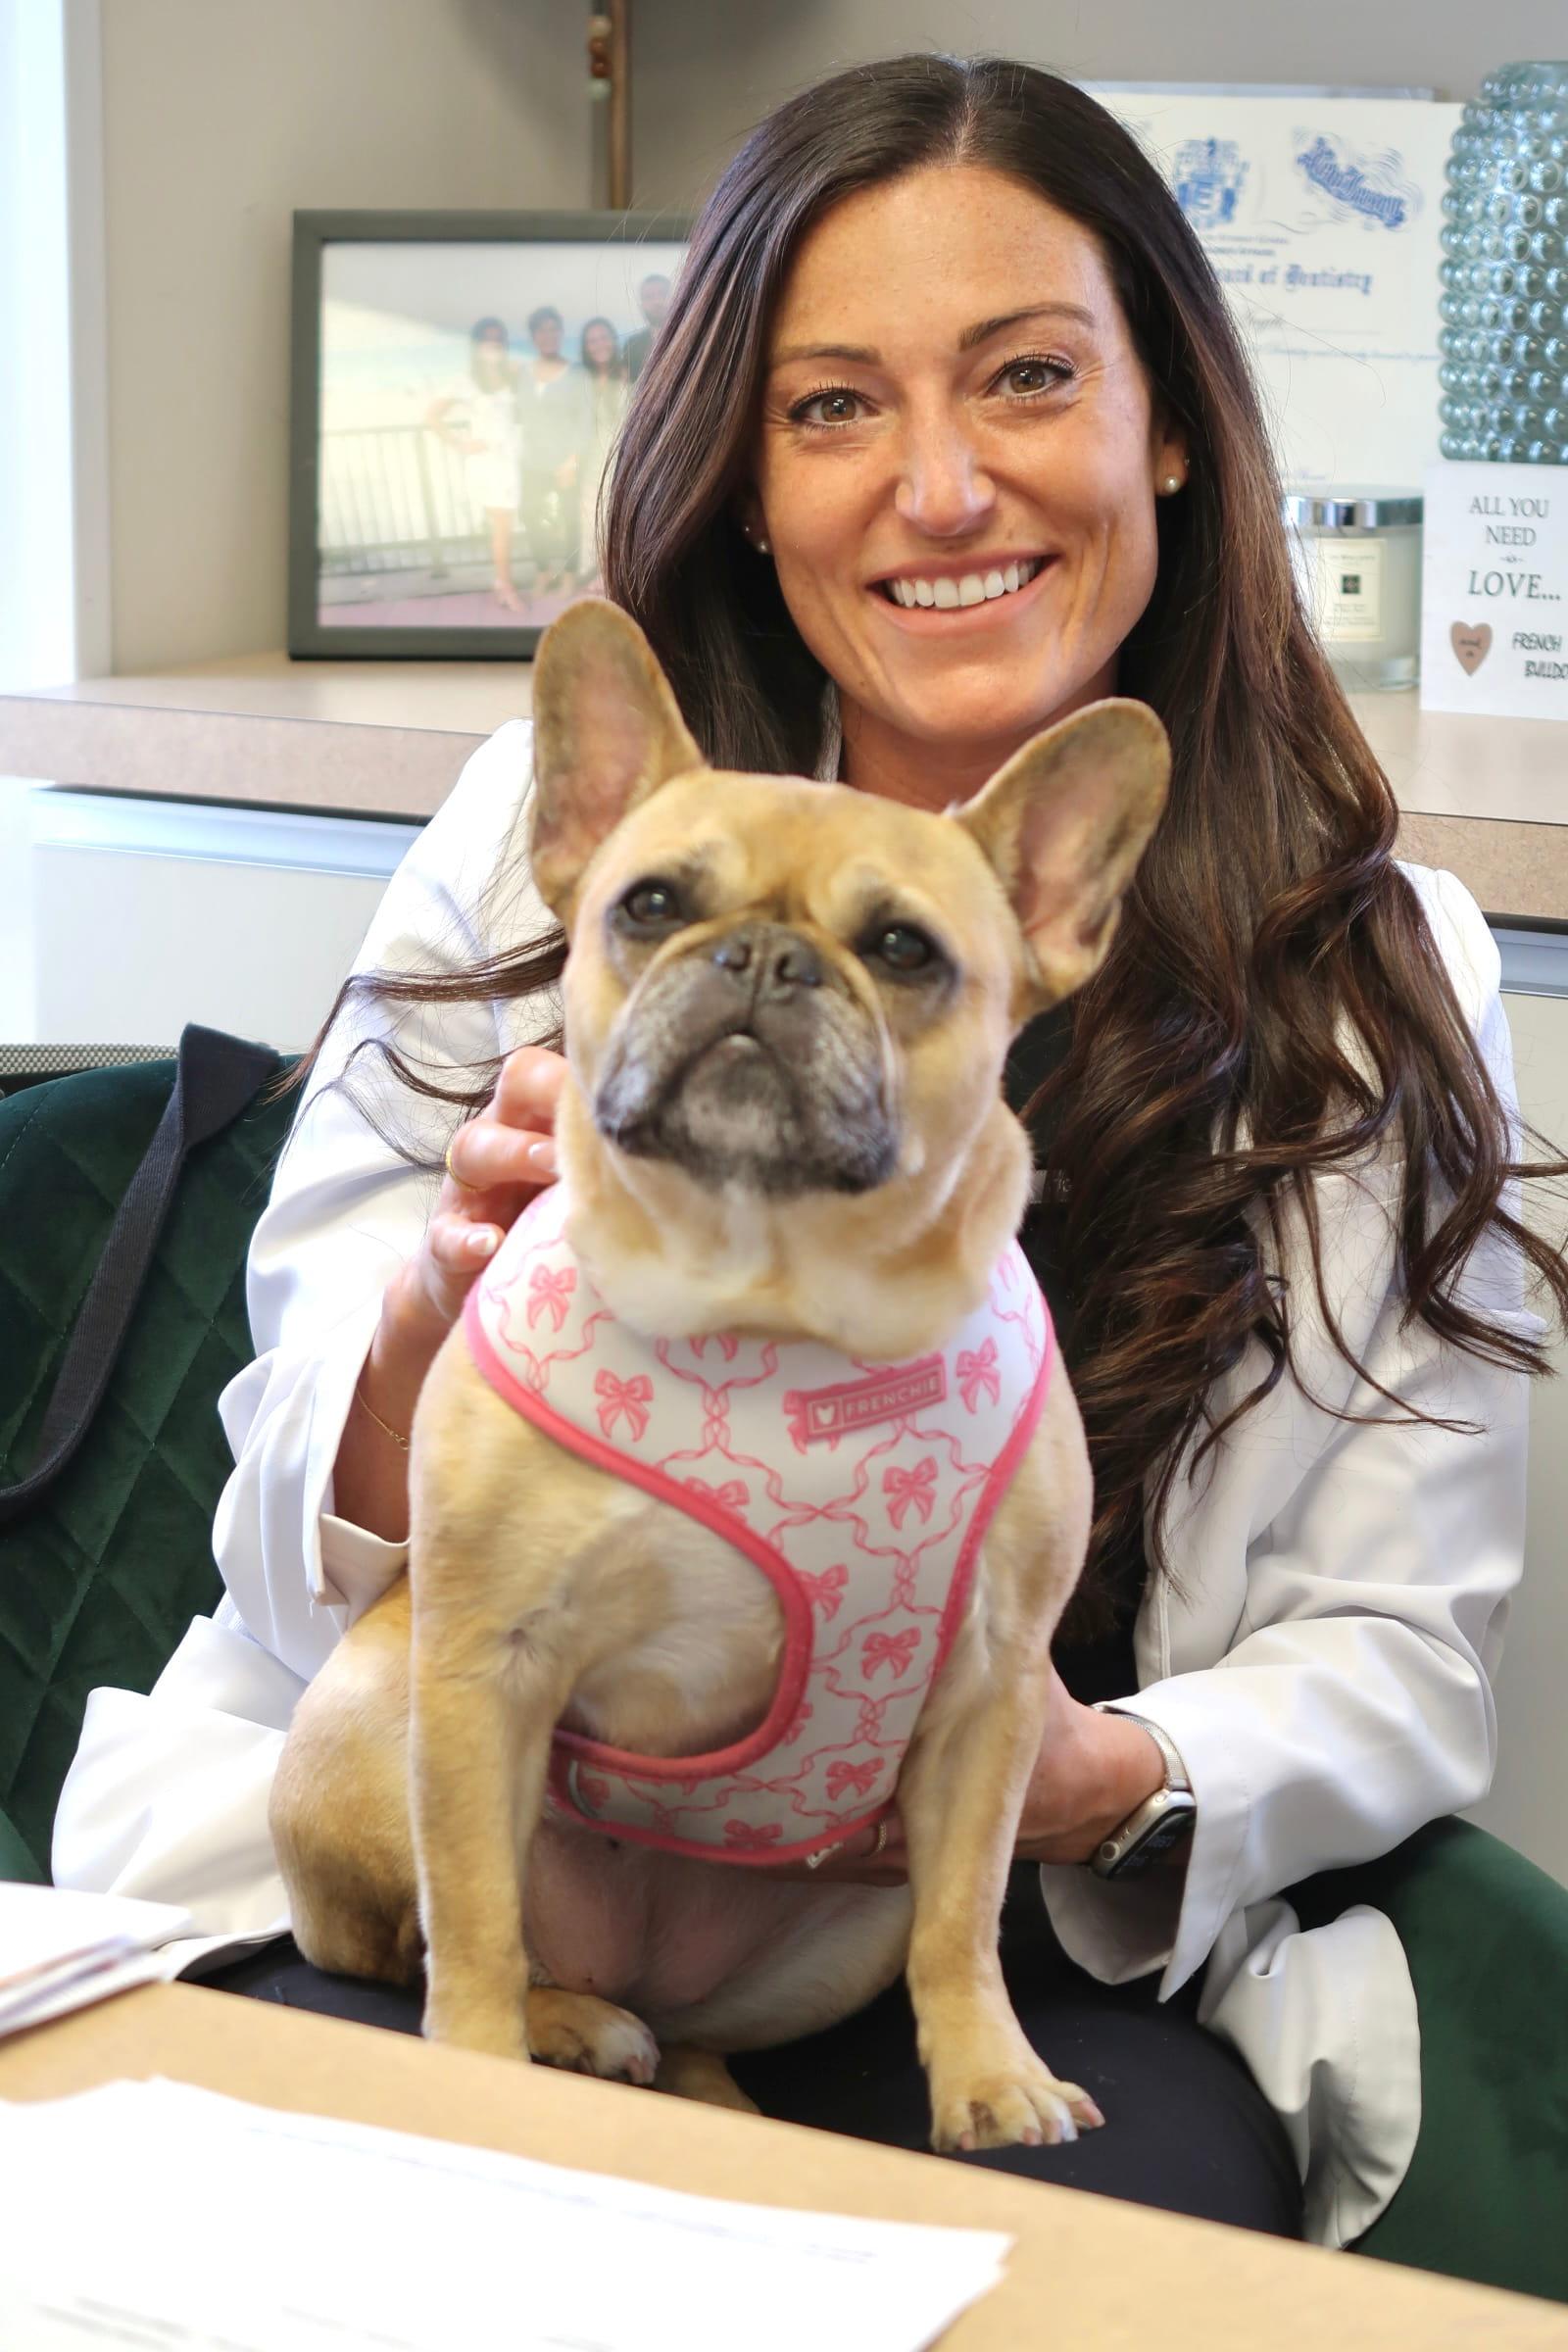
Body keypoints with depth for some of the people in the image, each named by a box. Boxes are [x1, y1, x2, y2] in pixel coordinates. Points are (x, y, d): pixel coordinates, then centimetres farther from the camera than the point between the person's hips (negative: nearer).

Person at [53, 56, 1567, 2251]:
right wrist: (444, 1294, -22)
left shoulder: (1378, 976, 1)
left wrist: (1111, 1782, -19)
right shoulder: (550, 834, 0)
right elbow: (309, 1550, 1)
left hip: (1036, 1945, 1)